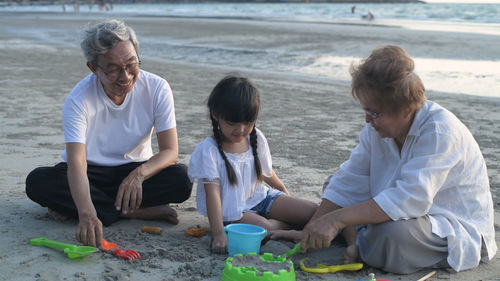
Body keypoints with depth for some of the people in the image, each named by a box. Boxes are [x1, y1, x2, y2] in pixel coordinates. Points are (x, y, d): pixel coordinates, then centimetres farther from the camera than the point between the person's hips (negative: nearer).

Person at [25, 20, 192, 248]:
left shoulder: (157, 89, -17)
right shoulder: (78, 100, -23)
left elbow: (170, 151, -18)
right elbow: (76, 163, -34)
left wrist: (139, 174, -40)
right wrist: (87, 214, -52)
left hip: (136, 170, 1)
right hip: (91, 172, -1)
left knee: (181, 179, -30)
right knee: (37, 182, -30)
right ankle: (133, 212, -25)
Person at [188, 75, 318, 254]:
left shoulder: (256, 139, -1)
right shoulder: (208, 150, -19)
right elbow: (212, 192, -25)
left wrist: (283, 190, 33)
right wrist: (218, 234, -32)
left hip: (259, 197, 5)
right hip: (231, 210, -5)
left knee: (313, 211, -12)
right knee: (265, 228, -32)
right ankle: (288, 225, -1)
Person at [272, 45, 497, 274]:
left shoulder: (440, 131, -29)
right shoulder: (378, 126, -4)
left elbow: (411, 199, -39)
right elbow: (348, 183, -1)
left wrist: (336, 219, -40)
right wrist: (310, 232, -9)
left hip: (461, 231, -8)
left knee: (394, 231, -39)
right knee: (334, 182, 3)